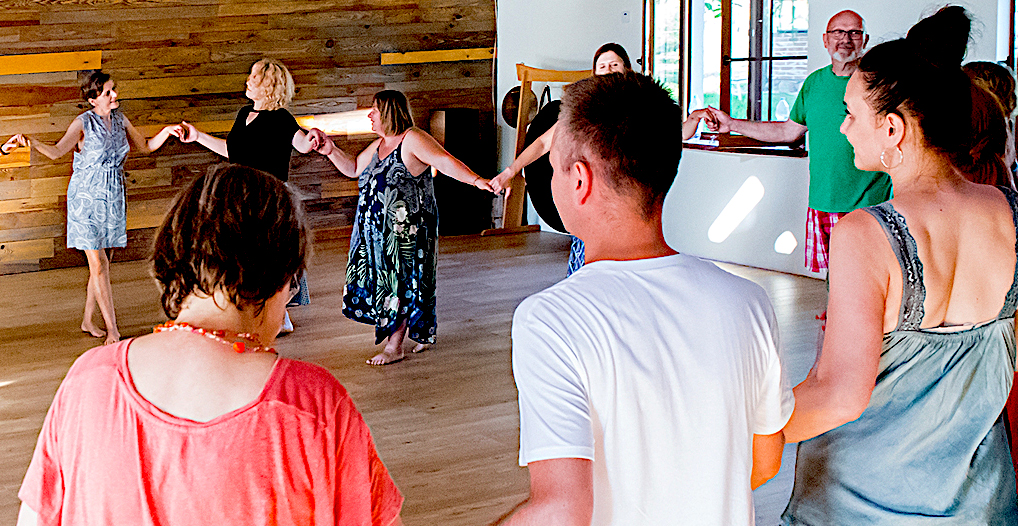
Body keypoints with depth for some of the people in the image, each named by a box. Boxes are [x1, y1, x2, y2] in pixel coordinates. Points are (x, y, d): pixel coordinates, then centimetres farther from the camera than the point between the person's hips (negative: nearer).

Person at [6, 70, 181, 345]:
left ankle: (88, 321, 24)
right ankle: (113, 330, -3)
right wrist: (30, 142, -39)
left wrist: (167, 132, 1)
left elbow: (145, 146, 18)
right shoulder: (83, 123, -10)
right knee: (99, 266, -6)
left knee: (102, 262, 9)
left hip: (113, 197, 5)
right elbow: (57, 151, -21)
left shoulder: (120, 120, 7)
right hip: (87, 198, -5)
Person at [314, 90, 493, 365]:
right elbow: (354, 169, 26)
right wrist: (332, 152, 11)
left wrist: (476, 180, -36)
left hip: (406, 228, -9)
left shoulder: (412, 139, -13)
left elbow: (444, 161, -23)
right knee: (382, 279, 11)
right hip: (379, 229, 9)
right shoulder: (379, 145, 15)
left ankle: (394, 345, 5)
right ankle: (425, 326, 28)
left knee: (400, 283, -3)